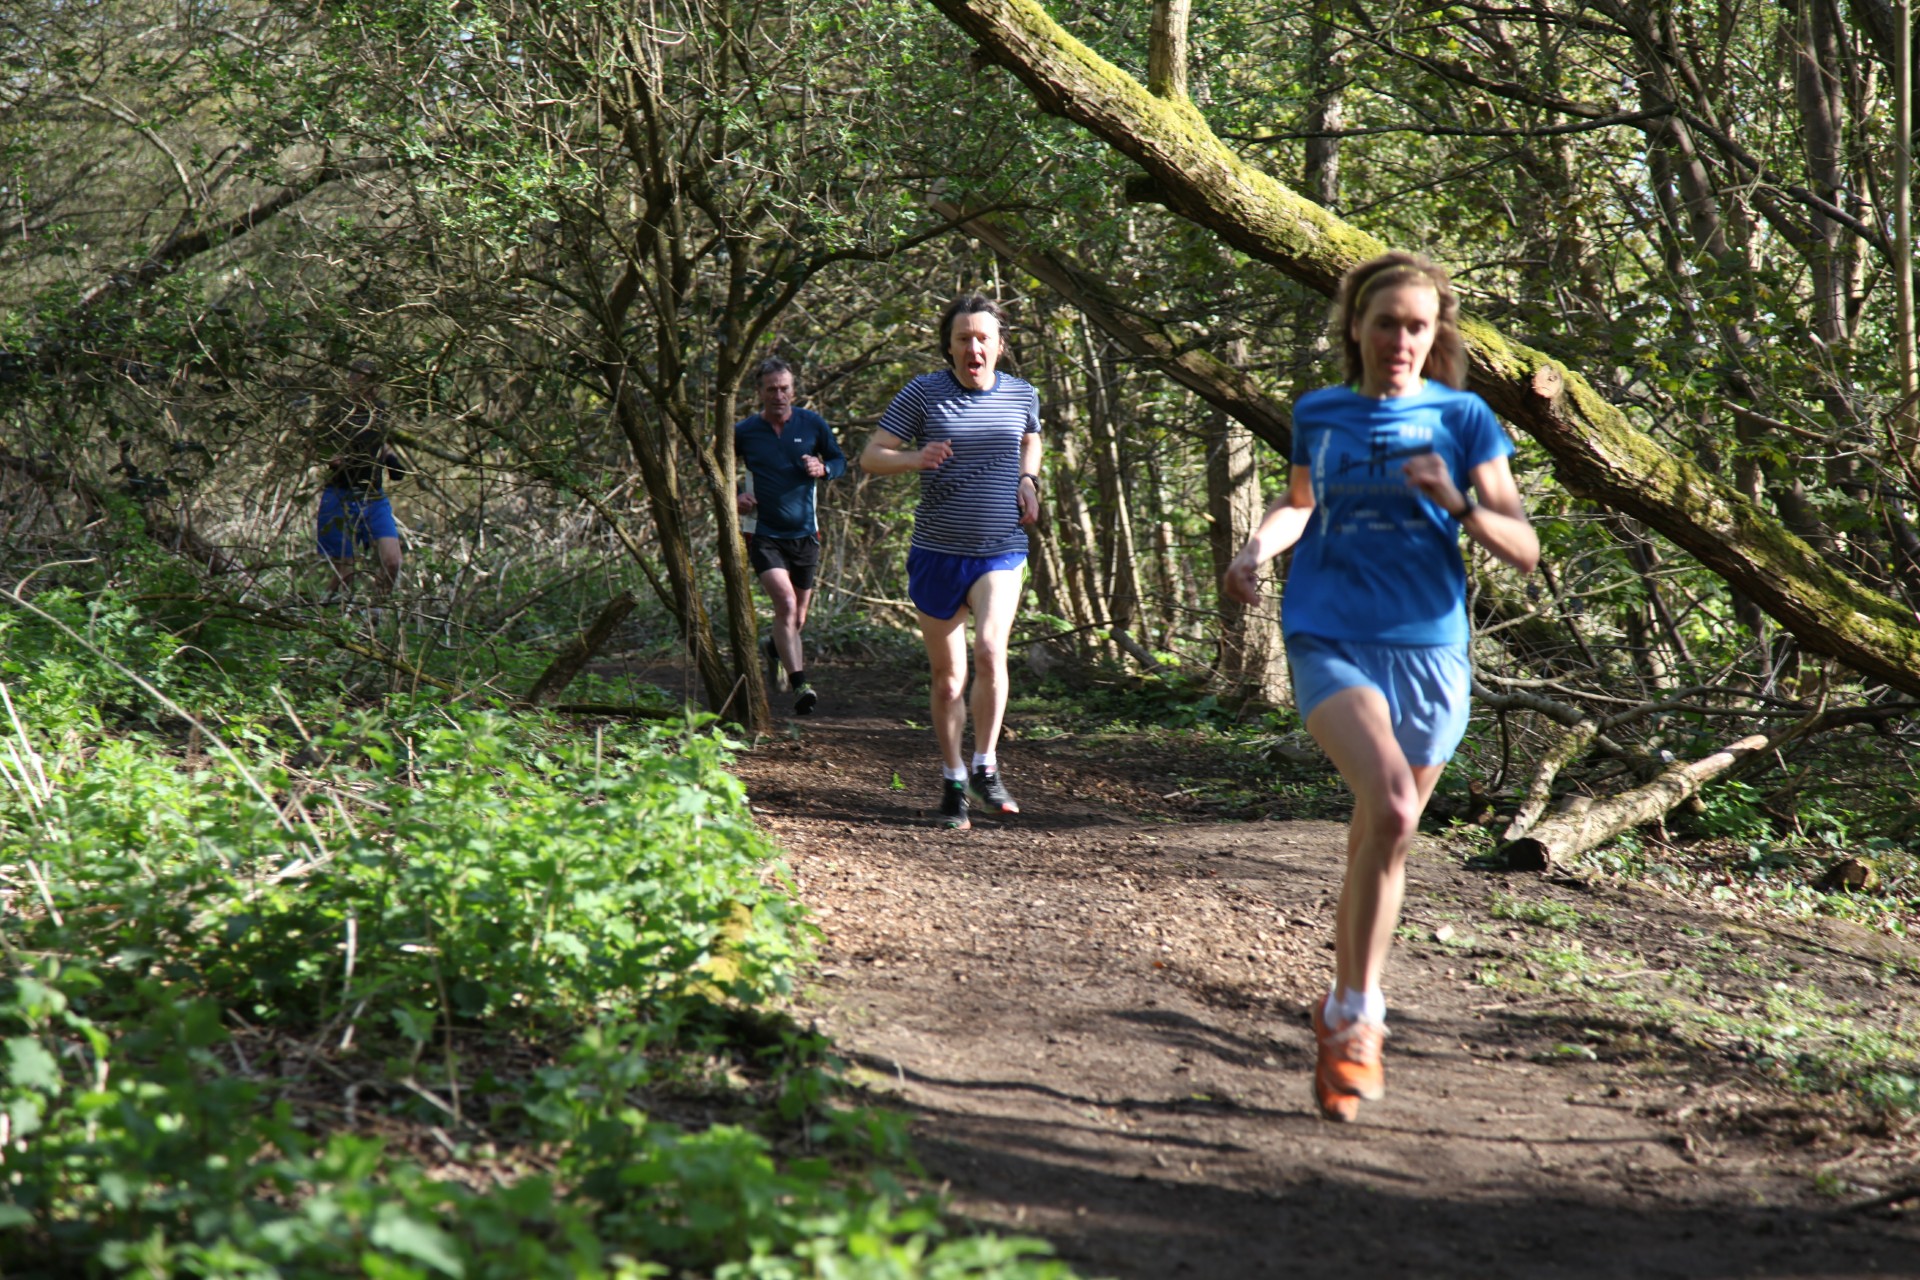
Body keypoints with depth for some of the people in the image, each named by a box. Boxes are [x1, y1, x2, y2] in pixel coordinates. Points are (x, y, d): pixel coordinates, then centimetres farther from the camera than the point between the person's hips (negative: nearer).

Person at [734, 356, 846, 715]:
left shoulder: (812, 424, 0)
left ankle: (775, 647, 48)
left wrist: (823, 469, -11)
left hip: (805, 534, 2)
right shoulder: (744, 432, -2)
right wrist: (735, 495, -7)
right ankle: (799, 684, -25)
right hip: (764, 534, -2)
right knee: (786, 603, -23)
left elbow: (840, 461, 12)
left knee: (797, 618, 13)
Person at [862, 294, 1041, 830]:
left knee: (990, 649, -23)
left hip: (1001, 551, 0)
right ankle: (952, 784, 21)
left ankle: (986, 769, -8)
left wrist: (1027, 481, 6)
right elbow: (871, 456, -3)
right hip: (937, 553, 0)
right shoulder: (922, 393, -5)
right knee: (947, 679, 6)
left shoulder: (1021, 395, 4)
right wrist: (917, 458, -23)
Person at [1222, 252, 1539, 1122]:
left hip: (1427, 650, 1)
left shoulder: (1463, 419, 3)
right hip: (1329, 640, -1)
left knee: (1381, 842, 11)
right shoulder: (1317, 416, 8)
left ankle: (1342, 1016, 33)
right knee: (1389, 802, -26)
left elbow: (1524, 552, 0)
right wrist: (1258, 547, 8)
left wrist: (1456, 503, -18)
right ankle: (1358, 1016, -15)